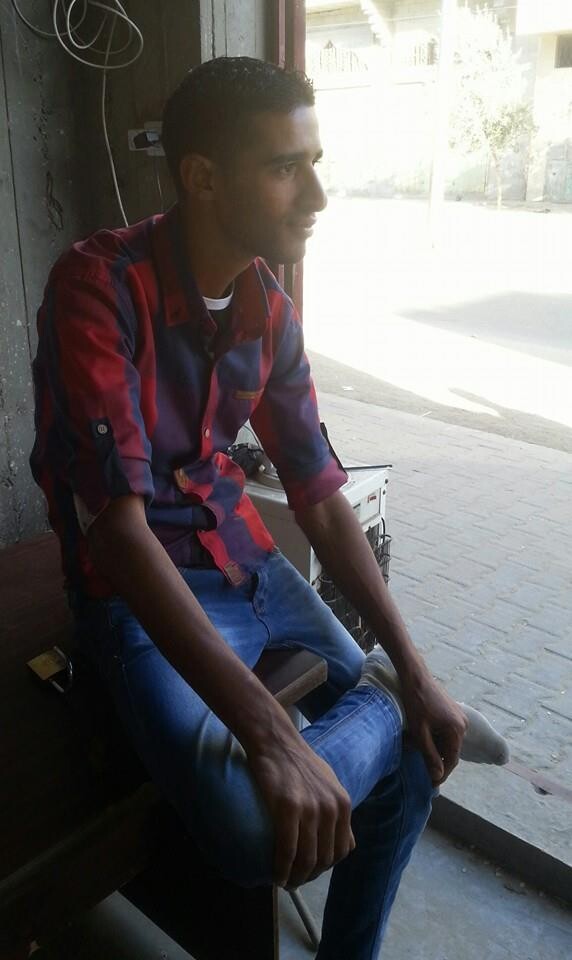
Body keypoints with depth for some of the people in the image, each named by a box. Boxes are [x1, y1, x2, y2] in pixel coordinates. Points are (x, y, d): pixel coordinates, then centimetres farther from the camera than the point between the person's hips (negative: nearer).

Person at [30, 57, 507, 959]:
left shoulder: (270, 309, 0)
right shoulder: (97, 286, -20)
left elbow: (322, 497, 2)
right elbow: (119, 527, -28)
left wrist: (413, 671, -3)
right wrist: (267, 733, -34)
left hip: (246, 561, 6)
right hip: (137, 589, -6)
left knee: (416, 750, 5)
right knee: (252, 829, -28)